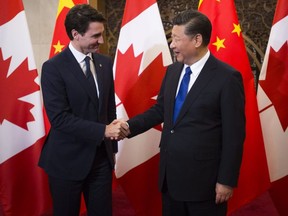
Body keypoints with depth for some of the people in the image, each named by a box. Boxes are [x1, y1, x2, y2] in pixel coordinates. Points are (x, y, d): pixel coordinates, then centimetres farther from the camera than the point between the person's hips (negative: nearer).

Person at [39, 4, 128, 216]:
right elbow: (59, 118, -20)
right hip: (67, 160, -5)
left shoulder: (105, 63, 5)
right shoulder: (53, 68, -13)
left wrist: (111, 147, 14)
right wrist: (103, 131, -22)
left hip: (101, 157, 5)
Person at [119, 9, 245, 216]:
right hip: (170, 174, 6)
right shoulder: (172, 71, 6)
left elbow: (234, 135, -14)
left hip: (203, 178, -6)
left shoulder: (227, 78, -15)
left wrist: (227, 180, -13)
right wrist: (129, 126, -2)